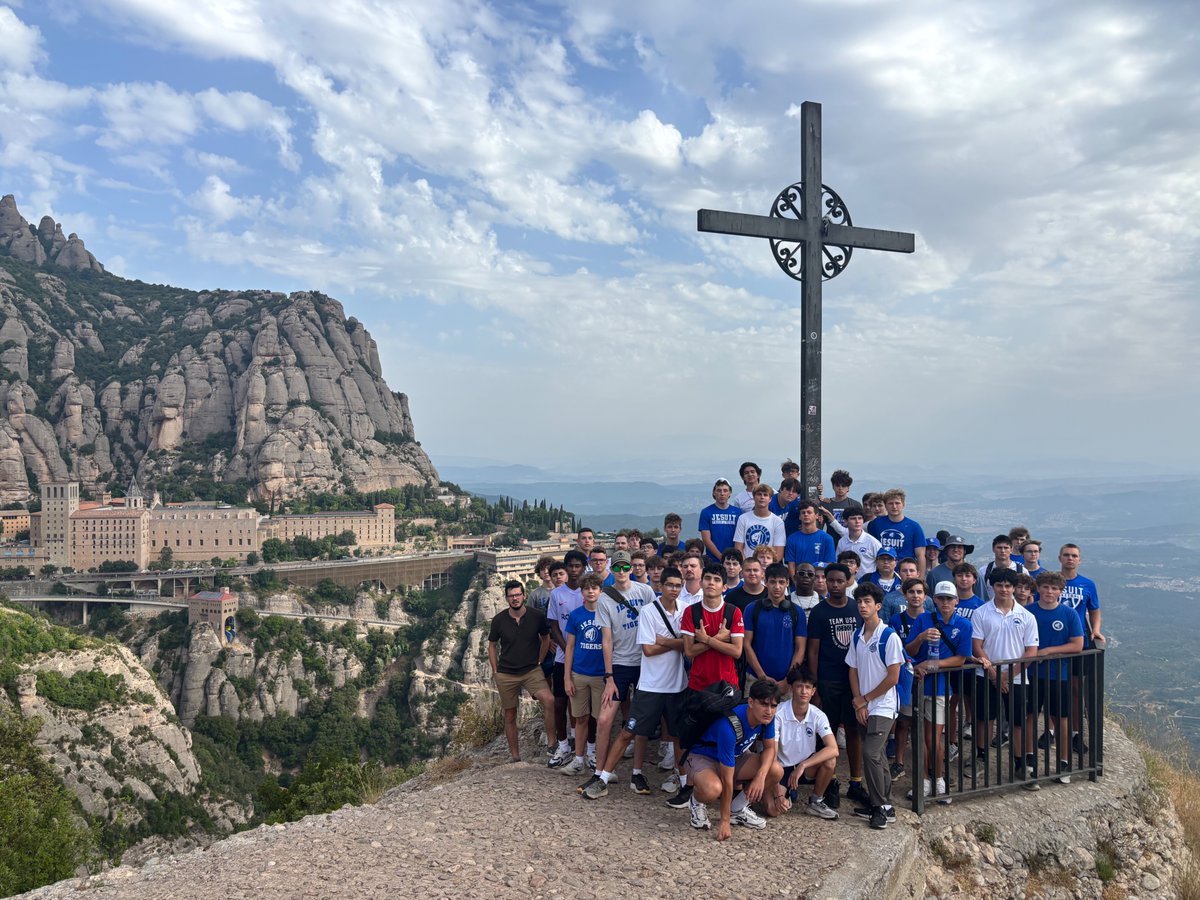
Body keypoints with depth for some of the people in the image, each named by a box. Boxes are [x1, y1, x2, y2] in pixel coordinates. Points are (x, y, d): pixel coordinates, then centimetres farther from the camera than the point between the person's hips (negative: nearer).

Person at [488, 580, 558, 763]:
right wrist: (495, 671, 5)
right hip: (506, 674, 1)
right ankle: (514, 755, 22)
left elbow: (545, 639, 9)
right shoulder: (499, 620, -5)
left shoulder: (537, 616, -8)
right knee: (510, 716, 8)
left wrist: (538, 662, 7)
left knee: (549, 700, -26)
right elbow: (492, 646, 9)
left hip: (531, 671, -1)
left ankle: (551, 742, -15)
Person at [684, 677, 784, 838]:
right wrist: (724, 821, -25)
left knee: (776, 771, -15)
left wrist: (761, 775, -24)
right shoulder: (729, 726, -38)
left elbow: (769, 748, -2)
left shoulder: (766, 716, -18)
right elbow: (727, 780, -32)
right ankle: (697, 801, -1)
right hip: (703, 757, -7)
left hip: (736, 757, 7)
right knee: (713, 789, -40)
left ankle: (738, 808, 7)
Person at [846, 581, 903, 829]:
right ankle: (883, 804, 21)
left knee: (871, 754, -14)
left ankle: (882, 806, -2)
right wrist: (859, 703, -1)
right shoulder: (857, 637, 8)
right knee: (876, 755, 12)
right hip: (863, 707, 6)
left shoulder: (889, 637, -12)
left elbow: (893, 677, -13)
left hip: (883, 706, -6)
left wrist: (865, 700, -7)